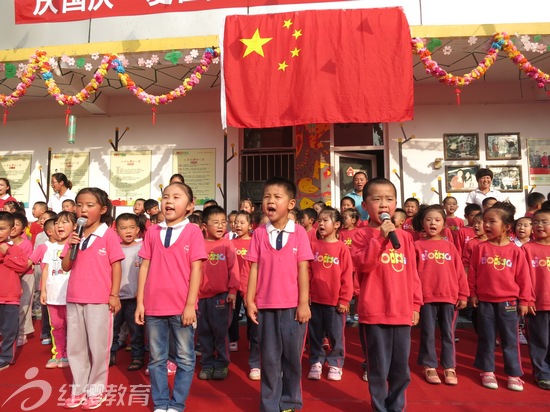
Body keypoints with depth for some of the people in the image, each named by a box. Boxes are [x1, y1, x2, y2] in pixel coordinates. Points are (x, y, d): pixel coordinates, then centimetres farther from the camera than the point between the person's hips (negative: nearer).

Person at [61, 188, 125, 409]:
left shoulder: (109, 235, -8)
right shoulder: (75, 235, 9)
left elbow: (116, 266, -8)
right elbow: (66, 267, 8)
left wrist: (114, 295, -11)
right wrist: (71, 246, -9)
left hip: (99, 299, -6)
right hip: (74, 299, 6)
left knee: (98, 346, 6)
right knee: (75, 345, 14)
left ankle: (96, 388, 21)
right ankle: (79, 387, 28)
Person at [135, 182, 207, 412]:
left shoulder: (193, 231, -4)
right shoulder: (152, 232, 6)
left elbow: (195, 269, -7)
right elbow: (145, 267, 7)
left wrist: (190, 305, -10)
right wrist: (140, 302, 4)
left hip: (182, 307, -3)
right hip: (154, 306, 3)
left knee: (185, 359, 8)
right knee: (156, 359, 14)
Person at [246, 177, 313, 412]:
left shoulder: (299, 233, -3)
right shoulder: (259, 234, 1)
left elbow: (302, 269, -4)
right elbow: (254, 268, 2)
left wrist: (304, 303, -6)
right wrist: (249, 300, -1)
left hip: (293, 305, -1)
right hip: (266, 305, 1)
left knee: (292, 356, 11)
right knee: (269, 358, 10)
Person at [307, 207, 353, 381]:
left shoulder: (342, 248, -5)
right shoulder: (313, 246, 1)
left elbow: (347, 276, -5)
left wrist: (344, 299, -7)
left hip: (335, 301, -2)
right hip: (315, 299, 3)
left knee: (336, 335, 8)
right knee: (315, 334, 13)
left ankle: (335, 364, 25)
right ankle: (316, 363, 28)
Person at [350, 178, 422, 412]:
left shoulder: (404, 237, 9)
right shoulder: (362, 235, -4)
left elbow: (412, 273, 11)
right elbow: (363, 264, -20)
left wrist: (416, 304, 10)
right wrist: (380, 238, -24)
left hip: (402, 311, 4)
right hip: (374, 312, -4)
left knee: (401, 368, 15)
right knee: (379, 368, 5)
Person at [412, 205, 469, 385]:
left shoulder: (450, 246, 6)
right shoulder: (417, 245, 1)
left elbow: (459, 272, 6)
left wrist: (463, 295, 3)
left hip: (449, 297, 2)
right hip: (426, 297, -2)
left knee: (448, 333, 10)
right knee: (427, 333, 7)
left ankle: (449, 367, 23)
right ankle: (429, 366, 20)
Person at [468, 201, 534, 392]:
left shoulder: (516, 251, -5)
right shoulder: (480, 248, -4)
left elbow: (523, 277, 0)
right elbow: (472, 273, 1)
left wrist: (524, 300, 1)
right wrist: (472, 294, 2)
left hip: (508, 302, 0)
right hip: (485, 301, 1)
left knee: (510, 340, 9)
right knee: (486, 339, 11)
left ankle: (514, 374, 22)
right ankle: (487, 371, 24)